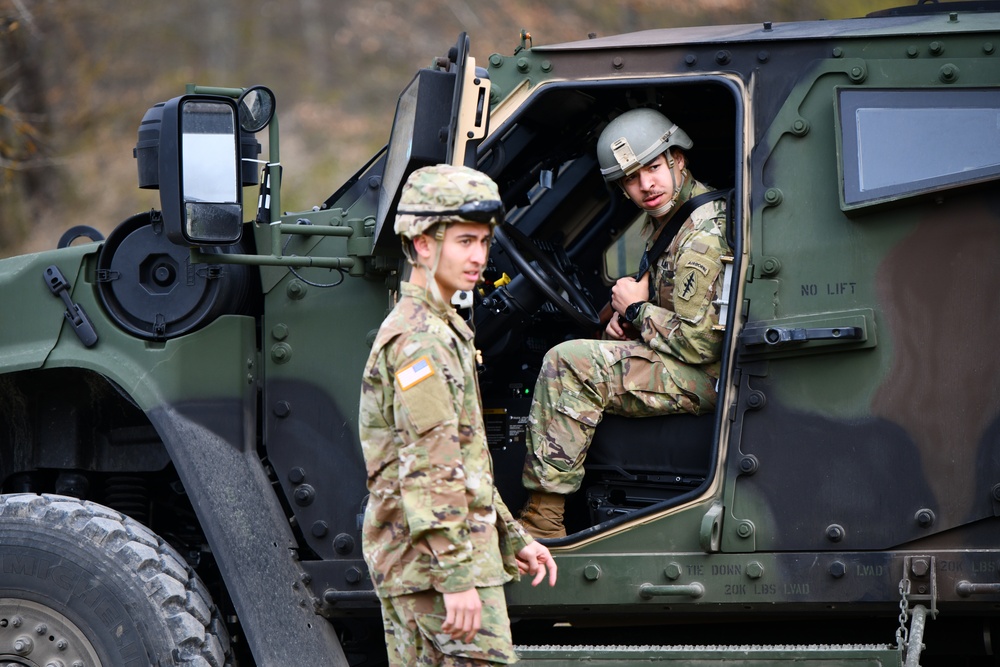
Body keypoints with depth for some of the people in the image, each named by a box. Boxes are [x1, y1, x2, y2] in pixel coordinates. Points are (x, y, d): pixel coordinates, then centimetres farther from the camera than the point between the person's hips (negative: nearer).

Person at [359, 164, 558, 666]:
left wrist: (513, 538, 24)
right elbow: (430, 469, -21)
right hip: (436, 553, -10)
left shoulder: (440, 329, 20)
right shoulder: (421, 340, -13)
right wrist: (457, 577, -24)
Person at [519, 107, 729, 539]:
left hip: (706, 379, -11)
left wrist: (637, 310, -10)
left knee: (567, 364, -21)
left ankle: (541, 522, -20)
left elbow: (699, 343, -25)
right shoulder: (662, 218, 11)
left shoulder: (704, 236, -22)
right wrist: (624, 311, 5)